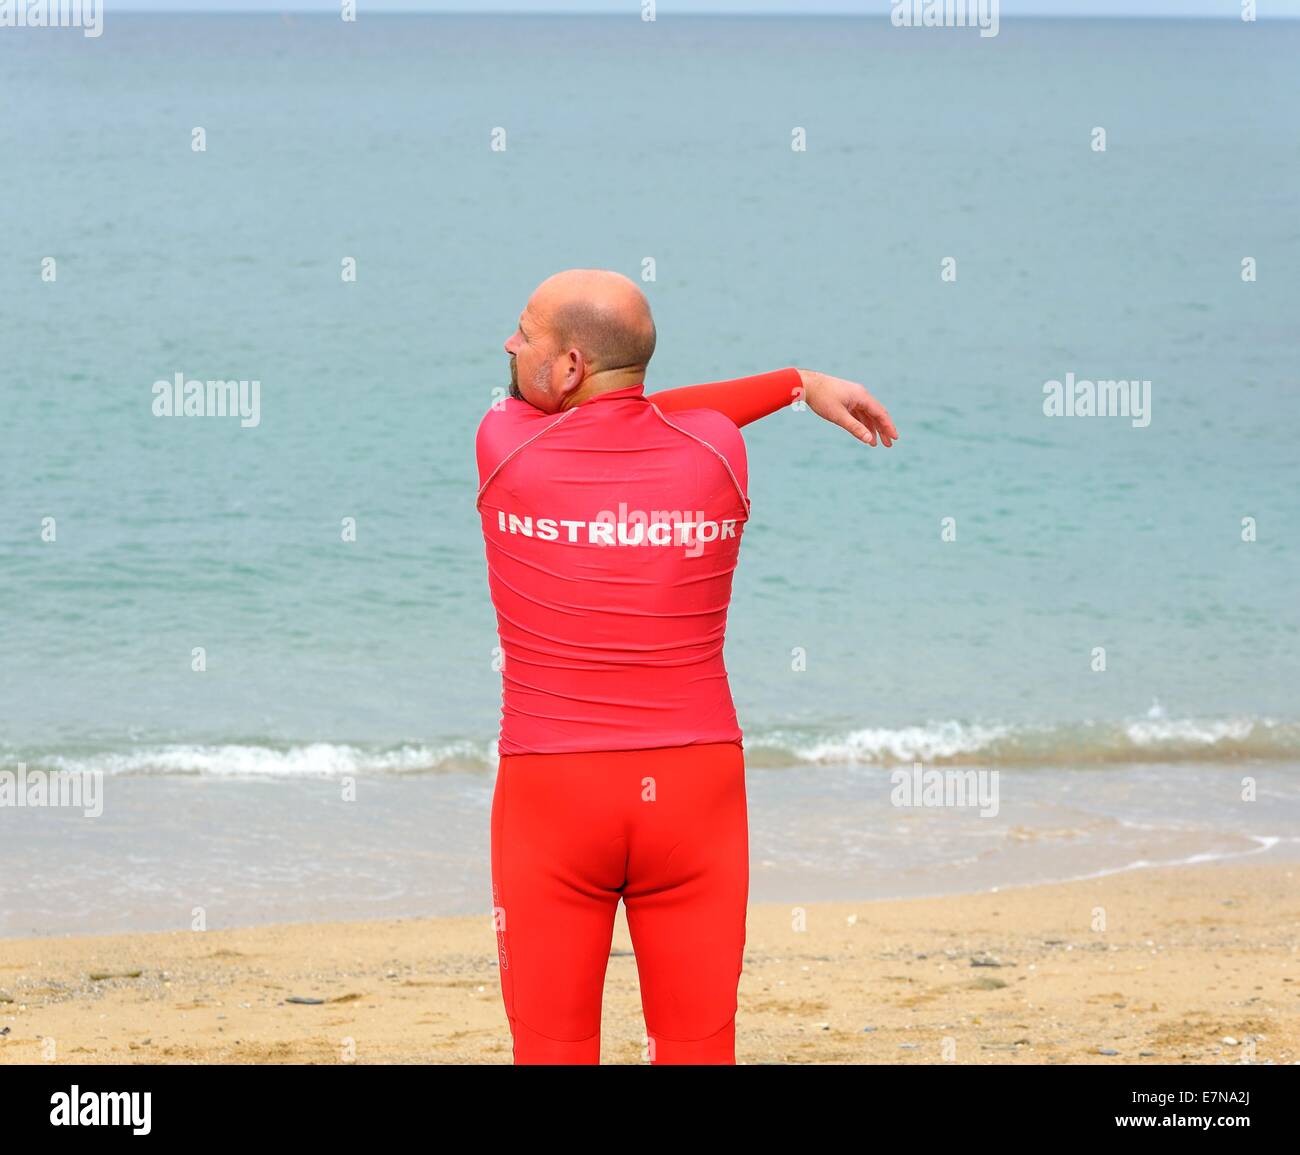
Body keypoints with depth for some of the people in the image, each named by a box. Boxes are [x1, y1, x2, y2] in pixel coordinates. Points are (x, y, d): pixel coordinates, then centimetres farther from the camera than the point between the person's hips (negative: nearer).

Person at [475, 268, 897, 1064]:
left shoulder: (504, 446, -5)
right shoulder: (720, 453, -4)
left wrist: (795, 383, 13)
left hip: (551, 791, -2)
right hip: (697, 787, 2)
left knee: (554, 1053, 4)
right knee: (698, 1050, 7)